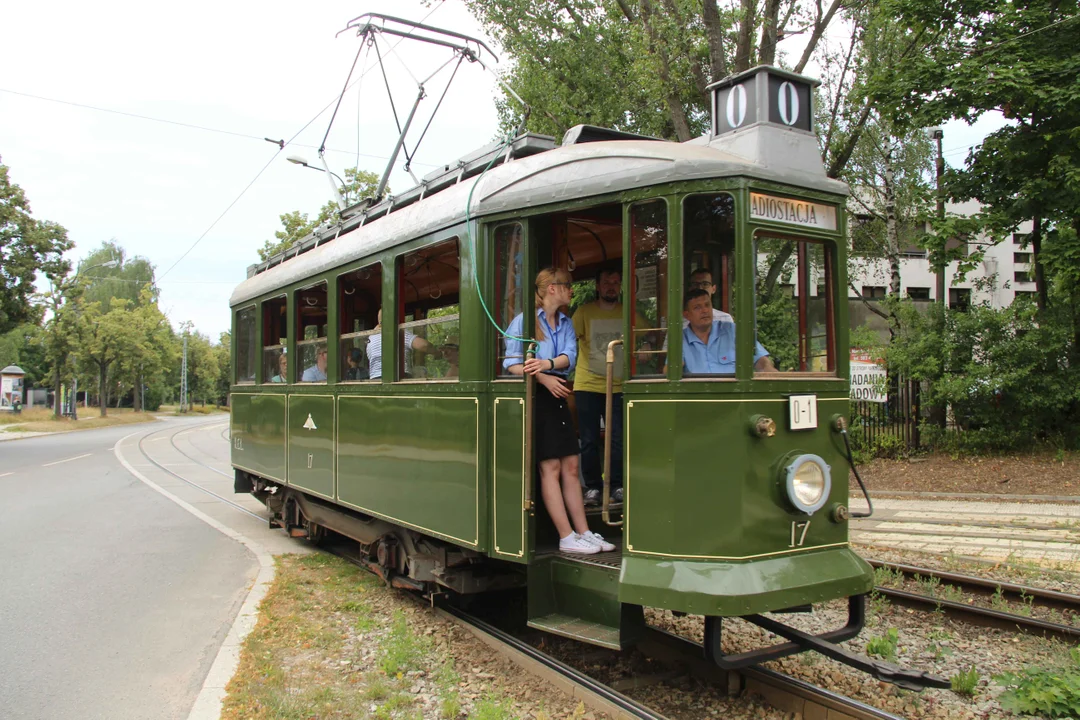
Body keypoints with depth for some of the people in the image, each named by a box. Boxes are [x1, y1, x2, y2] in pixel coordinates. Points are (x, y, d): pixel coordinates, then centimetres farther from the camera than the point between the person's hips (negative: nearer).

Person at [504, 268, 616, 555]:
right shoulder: (524, 320, -4)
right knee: (550, 468, -4)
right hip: (536, 395, -7)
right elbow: (512, 363, -10)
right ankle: (567, 538, -1)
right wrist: (545, 378, -21)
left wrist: (548, 364, -23)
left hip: (558, 394, 7)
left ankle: (583, 532, 13)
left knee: (570, 466, 8)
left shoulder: (565, 323, 15)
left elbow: (569, 356, -1)